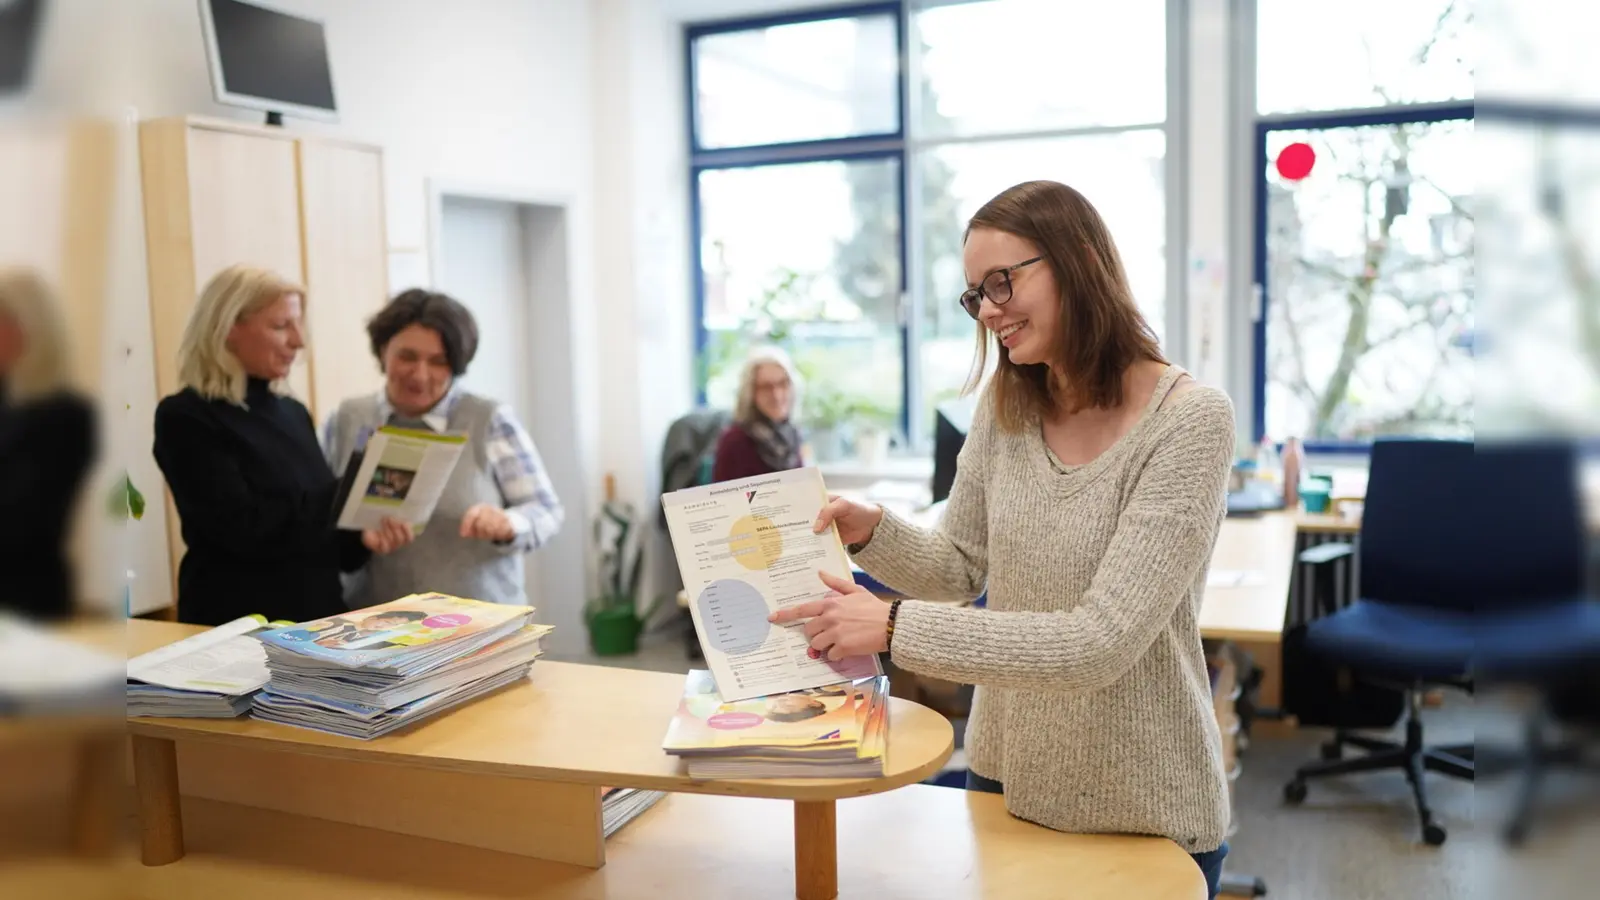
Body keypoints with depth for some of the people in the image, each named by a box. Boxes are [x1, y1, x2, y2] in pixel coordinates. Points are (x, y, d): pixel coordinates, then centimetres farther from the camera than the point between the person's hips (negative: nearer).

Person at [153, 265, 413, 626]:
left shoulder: (294, 413, 8)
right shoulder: (185, 418, -11)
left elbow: (317, 526, 11)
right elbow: (246, 528, -21)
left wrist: (361, 538, -10)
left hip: (319, 614, 6)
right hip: (237, 625, -6)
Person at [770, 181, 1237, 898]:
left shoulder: (1190, 420, -21)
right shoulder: (1005, 407, -1)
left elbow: (1100, 642, -27)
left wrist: (895, 627, -30)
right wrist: (873, 534, -13)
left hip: (1142, 808, -5)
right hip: (1005, 774, 5)